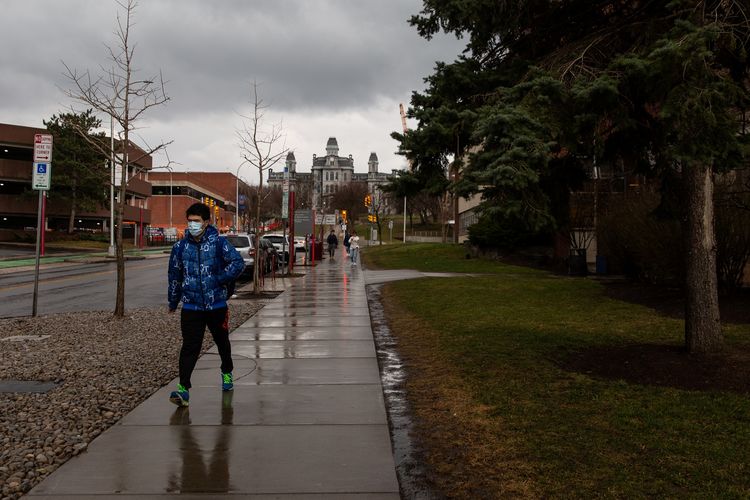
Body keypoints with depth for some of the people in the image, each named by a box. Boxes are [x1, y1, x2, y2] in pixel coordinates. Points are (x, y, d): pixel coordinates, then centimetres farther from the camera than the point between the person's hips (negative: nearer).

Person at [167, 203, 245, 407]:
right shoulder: (181, 246, 2)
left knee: (222, 341, 19)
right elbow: (174, 275, 12)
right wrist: (173, 302, 19)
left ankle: (227, 373, 43)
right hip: (191, 306, 0)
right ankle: (183, 387, -10)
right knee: (189, 347, -9)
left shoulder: (218, 242, -7)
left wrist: (220, 280, -16)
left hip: (217, 304, 0)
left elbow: (238, 262, -12)